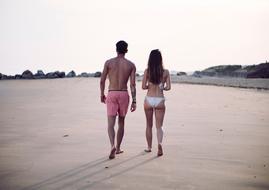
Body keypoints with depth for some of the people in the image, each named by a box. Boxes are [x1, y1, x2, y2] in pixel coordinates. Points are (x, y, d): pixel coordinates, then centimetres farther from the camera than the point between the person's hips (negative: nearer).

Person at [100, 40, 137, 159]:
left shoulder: (109, 62, 0)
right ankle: (118, 148, 23)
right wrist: (134, 101, -2)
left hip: (111, 94, -1)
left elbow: (102, 81, 0)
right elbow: (132, 84, -4)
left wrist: (102, 94, 15)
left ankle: (112, 145, -24)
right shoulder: (131, 65, 1)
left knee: (111, 123, -1)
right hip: (124, 94, 1)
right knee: (121, 122, 16)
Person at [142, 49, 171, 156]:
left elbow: (143, 87, -7)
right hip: (160, 100, 0)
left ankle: (149, 147, 25)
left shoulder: (147, 71, -4)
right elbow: (168, 87, -3)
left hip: (149, 100, 0)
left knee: (149, 125, 16)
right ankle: (159, 143, -20)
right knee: (159, 126, 5)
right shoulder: (165, 72, -2)